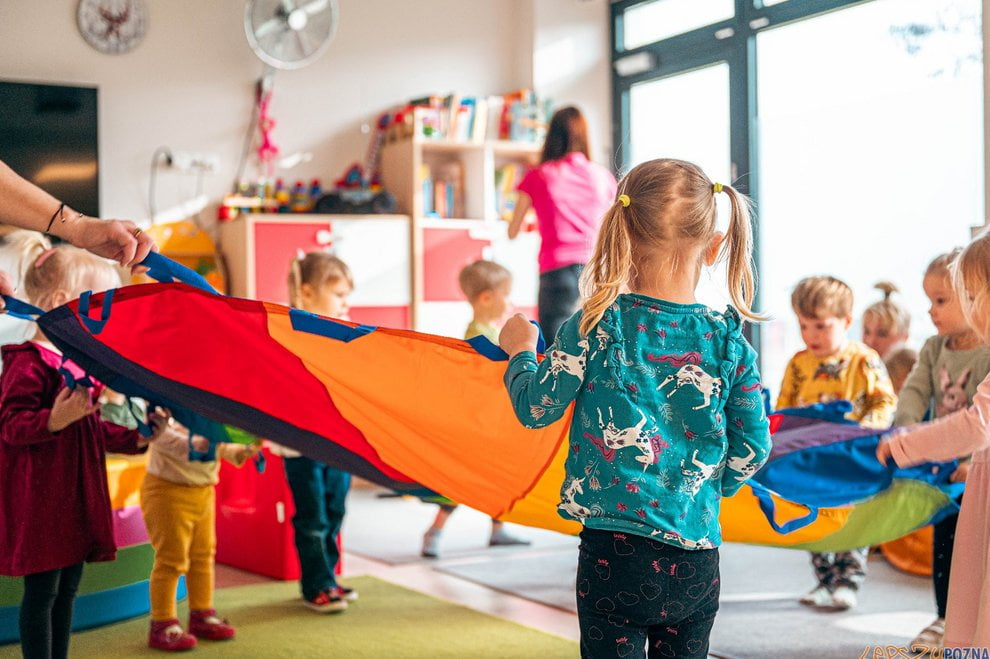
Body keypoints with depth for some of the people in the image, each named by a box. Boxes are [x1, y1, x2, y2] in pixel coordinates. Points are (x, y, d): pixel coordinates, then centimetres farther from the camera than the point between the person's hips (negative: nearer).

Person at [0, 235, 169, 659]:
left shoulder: (81, 362, 16)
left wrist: (135, 437, 12)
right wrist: (55, 419, -37)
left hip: (77, 497, 9)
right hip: (40, 501, -9)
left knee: (67, 589, 14)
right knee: (42, 590, -2)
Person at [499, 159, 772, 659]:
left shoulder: (596, 327, -8)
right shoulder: (729, 340, -2)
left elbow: (535, 408, -2)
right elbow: (752, 448, 2)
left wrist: (521, 353, 18)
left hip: (614, 553, -2)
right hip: (697, 562, 2)